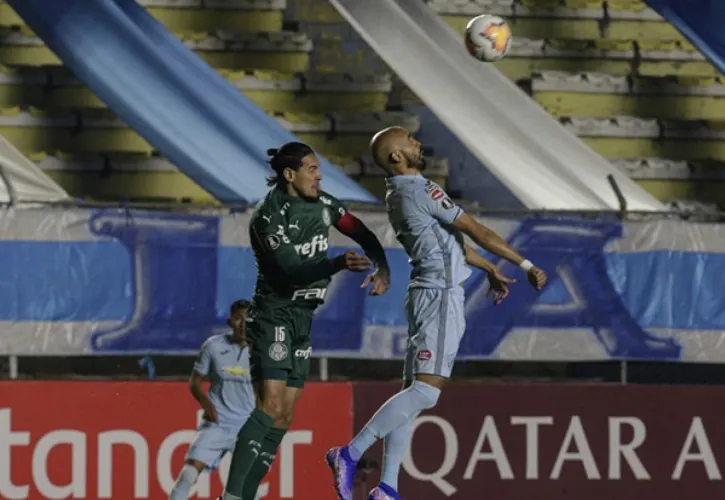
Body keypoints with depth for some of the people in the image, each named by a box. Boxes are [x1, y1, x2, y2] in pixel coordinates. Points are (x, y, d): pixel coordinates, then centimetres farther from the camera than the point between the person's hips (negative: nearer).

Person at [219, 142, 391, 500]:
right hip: (273, 319, -9)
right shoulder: (269, 217, -17)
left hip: (302, 322, 9)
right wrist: (340, 263, -37)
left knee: (283, 419, 4)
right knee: (270, 408, -22)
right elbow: (292, 269, -25)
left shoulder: (322, 204, 6)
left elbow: (362, 234, 14)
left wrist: (382, 268, -4)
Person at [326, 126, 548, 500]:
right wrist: (526, 265, -6)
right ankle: (350, 454, -18)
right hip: (441, 297, -10)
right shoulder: (419, 191, -13)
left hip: (428, 294, 10)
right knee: (425, 391, -15)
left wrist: (490, 270, 36)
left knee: (413, 391, 7)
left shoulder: (398, 196, 17)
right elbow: (477, 232, -11)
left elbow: (449, 240, 28)